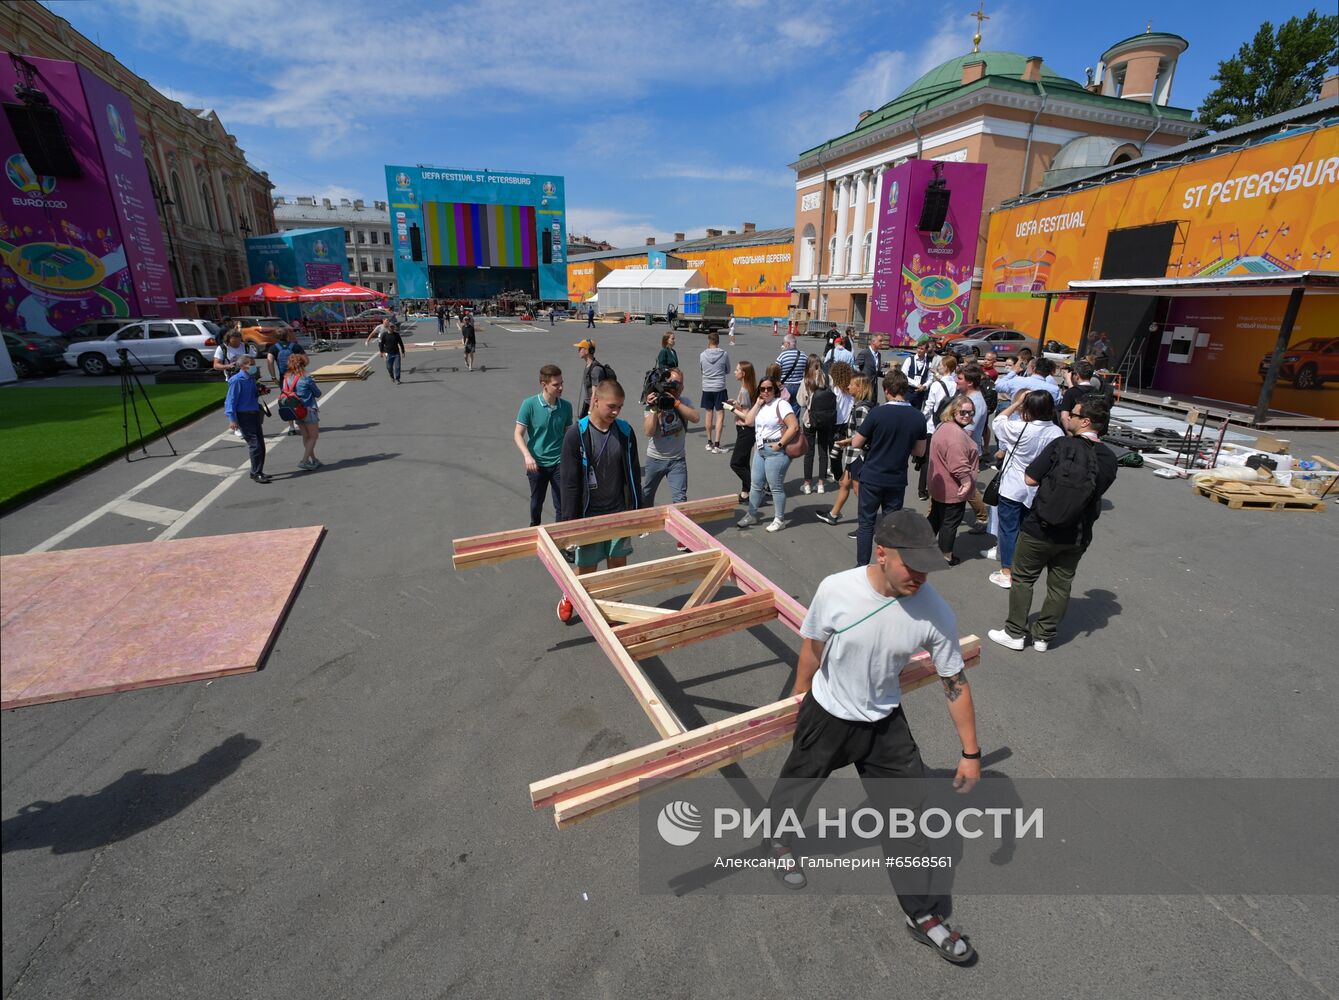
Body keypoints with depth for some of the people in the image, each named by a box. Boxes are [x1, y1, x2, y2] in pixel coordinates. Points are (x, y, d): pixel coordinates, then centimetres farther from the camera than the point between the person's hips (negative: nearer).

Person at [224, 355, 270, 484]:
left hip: (254, 414, 8)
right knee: (255, 445, -9)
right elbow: (231, 400, -13)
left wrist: (259, 392, 6)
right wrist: (232, 419, -17)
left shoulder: (251, 378, 12)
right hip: (243, 416, -8)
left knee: (261, 445, 10)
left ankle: (259, 472, 21)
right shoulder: (237, 380, -12)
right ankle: (256, 474, -1)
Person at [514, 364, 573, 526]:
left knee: (562, 504, 1)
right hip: (537, 463, -1)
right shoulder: (529, 404, -14)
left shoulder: (566, 406, -6)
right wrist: (527, 456, -24)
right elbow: (518, 434, -11)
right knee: (537, 501, 20)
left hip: (559, 463, 1)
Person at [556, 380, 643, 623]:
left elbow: (634, 475, 7)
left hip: (620, 514, 3)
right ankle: (569, 597, 40)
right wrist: (570, 523, -11)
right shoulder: (576, 434, -14)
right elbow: (570, 484, -11)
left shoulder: (625, 431, -2)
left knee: (618, 568, 11)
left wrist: (638, 511, 8)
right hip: (589, 517, -3)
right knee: (586, 571, 9)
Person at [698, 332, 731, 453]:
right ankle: (716, 444, -4)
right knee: (720, 415, 2)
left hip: (706, 388, 2)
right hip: (720, 388, -2)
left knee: (709, 414, 14)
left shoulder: (702, 355, -5)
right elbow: (728, 370, 6)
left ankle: (709, 442, 23)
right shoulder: (724, 355, -7)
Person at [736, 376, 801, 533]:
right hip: (760, 449, 8)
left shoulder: (781, 404, -10)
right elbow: (748, 422, 2)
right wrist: (758, 403, -1)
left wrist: (780, 444, -18)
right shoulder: (760, 406, 14)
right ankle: (752, 515, 27)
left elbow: (794, 426, -18)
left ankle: (779, 520, 11)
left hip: (775, 451, -8)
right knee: (756, 484, 14)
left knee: (776, 487, -1)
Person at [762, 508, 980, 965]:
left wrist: (970, 752, -2)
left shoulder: (935, 613, -24)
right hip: (827, 716, -1)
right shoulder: (835, 590, -29)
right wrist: (800, 703, 4)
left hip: (886, 722, 1)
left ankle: (921, 914, 37)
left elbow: (955, 683, -9)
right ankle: (777, 836, 57)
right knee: (798, 781, 23)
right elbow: (812, 650, -10)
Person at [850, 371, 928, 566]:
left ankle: (862, 568, 12)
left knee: (866, 523, 8)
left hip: (872, 478, -3)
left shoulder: (877, 413, -16)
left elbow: (856, 444, -10)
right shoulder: (917, 418, -4)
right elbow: (920, 451, 6)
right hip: (897, 480, 3)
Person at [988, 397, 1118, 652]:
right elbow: (1098, 490, 9)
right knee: (1060, 584, 17)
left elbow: (1030, 479, -14)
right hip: (1077, 535, 4)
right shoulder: (1109, 458, -2)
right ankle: (1043, 636, 27)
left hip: (1040, 528, -4)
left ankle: (1015, 633, 19)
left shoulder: (1061, 445, -16)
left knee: (1023, 578, 12)